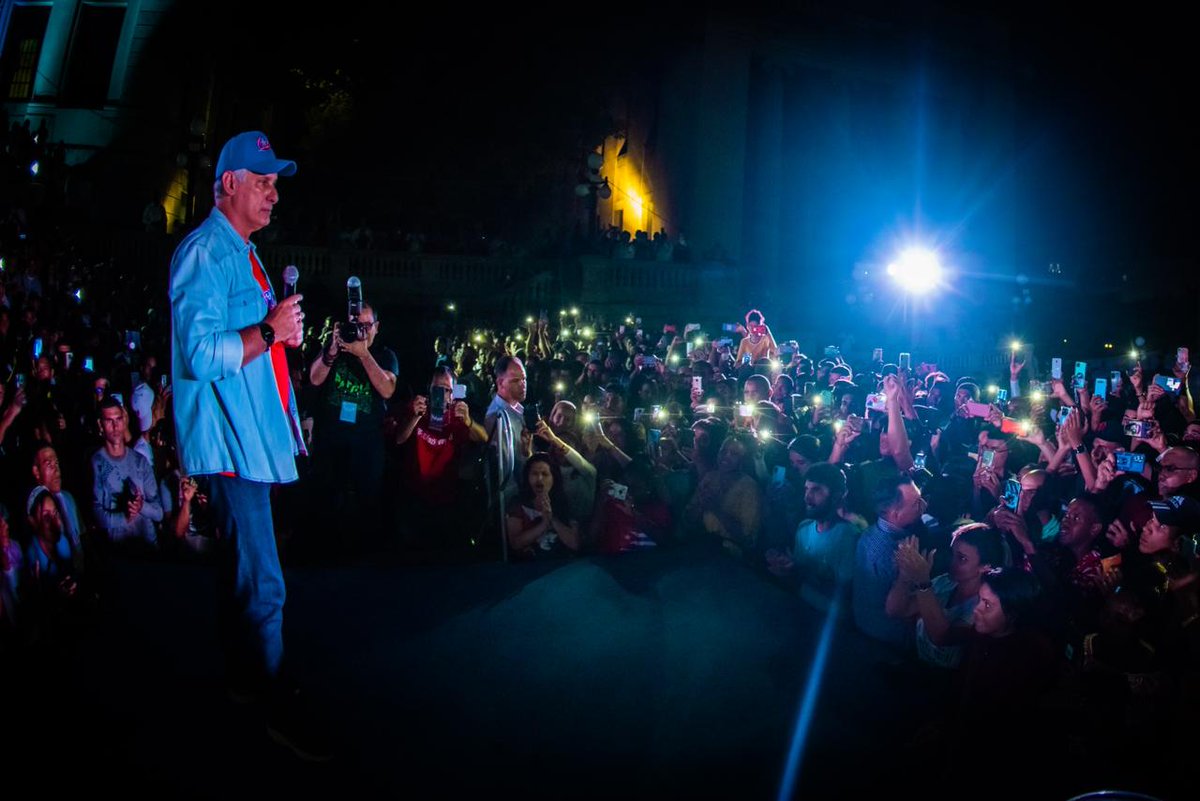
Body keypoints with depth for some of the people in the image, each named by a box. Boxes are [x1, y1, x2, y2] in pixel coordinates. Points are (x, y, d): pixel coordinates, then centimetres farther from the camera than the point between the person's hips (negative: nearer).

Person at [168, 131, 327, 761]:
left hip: (252, 437, 11)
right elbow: (202, 354, -23)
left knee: (243, 568, 20)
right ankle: (279, 707, 2)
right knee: (261, 582, -7)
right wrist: (268, 331, -19)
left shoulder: (241, 254, 19)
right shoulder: (206, 253, -14)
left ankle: (244, 676, 32)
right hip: (230, 440, -11)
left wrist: (285, 331, 14)